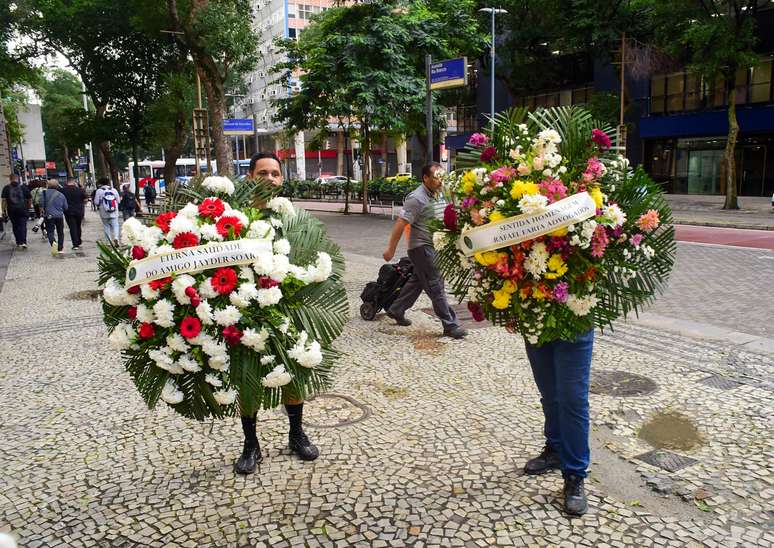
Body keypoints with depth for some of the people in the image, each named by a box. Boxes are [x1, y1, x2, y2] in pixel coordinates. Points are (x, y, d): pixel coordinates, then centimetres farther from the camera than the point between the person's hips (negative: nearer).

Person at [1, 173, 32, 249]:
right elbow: (29, 198, 6)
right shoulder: (24, 187, 2)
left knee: (15, 226, 11)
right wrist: (29, 206, 20)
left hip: (12, 210, 1)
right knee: (23, 226, -2)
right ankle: (23, 242, -16)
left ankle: (18, 243, 14)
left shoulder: (6, 188, 3)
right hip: (23, 210, -1)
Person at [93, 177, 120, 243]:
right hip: (114, 213, 1)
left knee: (106, 226, 10)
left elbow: (96, 202, -8)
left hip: (104, 213, -1)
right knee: (115, 225, 6)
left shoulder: (99, 191, -8)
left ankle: (109, 241, 11)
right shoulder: (114, 190, -1)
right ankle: (116, 237, -18)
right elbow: (118, 200, 3)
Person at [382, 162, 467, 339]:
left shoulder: (439, 195, 9)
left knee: (417, 281, 17)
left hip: (434, 246, 9)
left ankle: (396, 310, 32)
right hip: (422, 247, -9)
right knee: (436, 286, -5)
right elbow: (401, 223, -19)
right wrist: (391, 249, -19)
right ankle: (450, 325, -1)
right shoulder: (417, 198, -18)